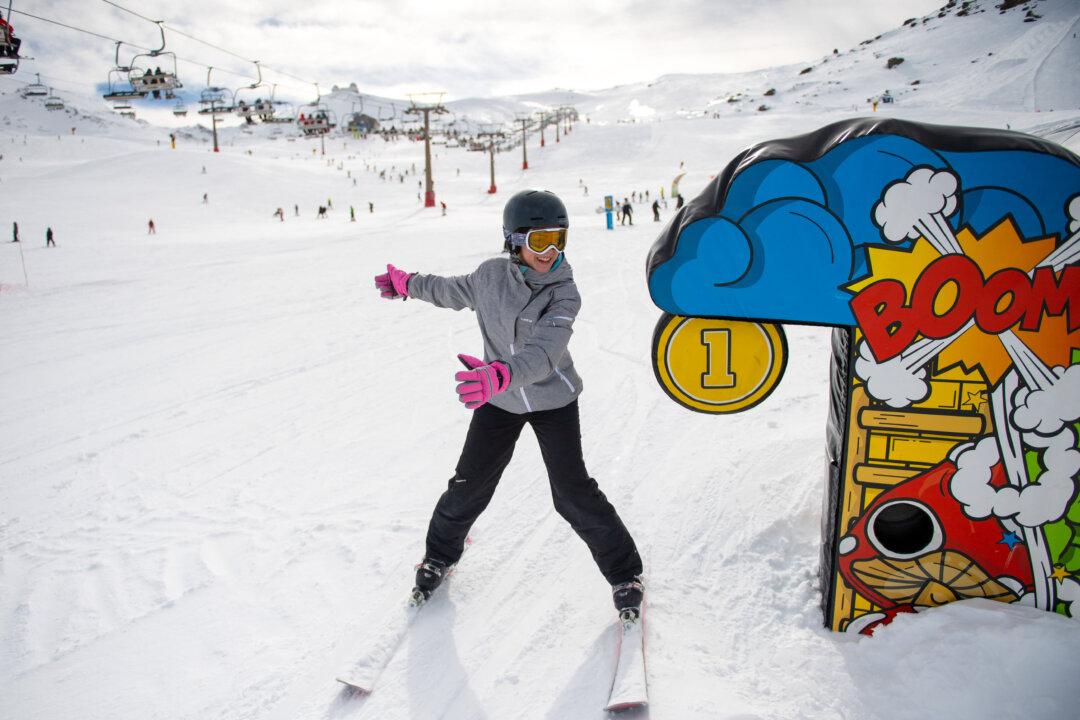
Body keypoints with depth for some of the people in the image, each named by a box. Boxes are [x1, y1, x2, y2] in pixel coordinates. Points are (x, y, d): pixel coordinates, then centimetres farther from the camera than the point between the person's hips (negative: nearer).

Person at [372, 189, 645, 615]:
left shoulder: (564, 293, -21)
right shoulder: (490, 275, -11)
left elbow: (543, 353, -37)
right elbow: (454, 292, 13)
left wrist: (500, 373, -56)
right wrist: (408, 284, 26)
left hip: (553, 400, -3)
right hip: (499, 401, 3)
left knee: (573, 493, -6)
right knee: (469, 486, 5)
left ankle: (624, 572, 15)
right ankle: (440, 555, 34)